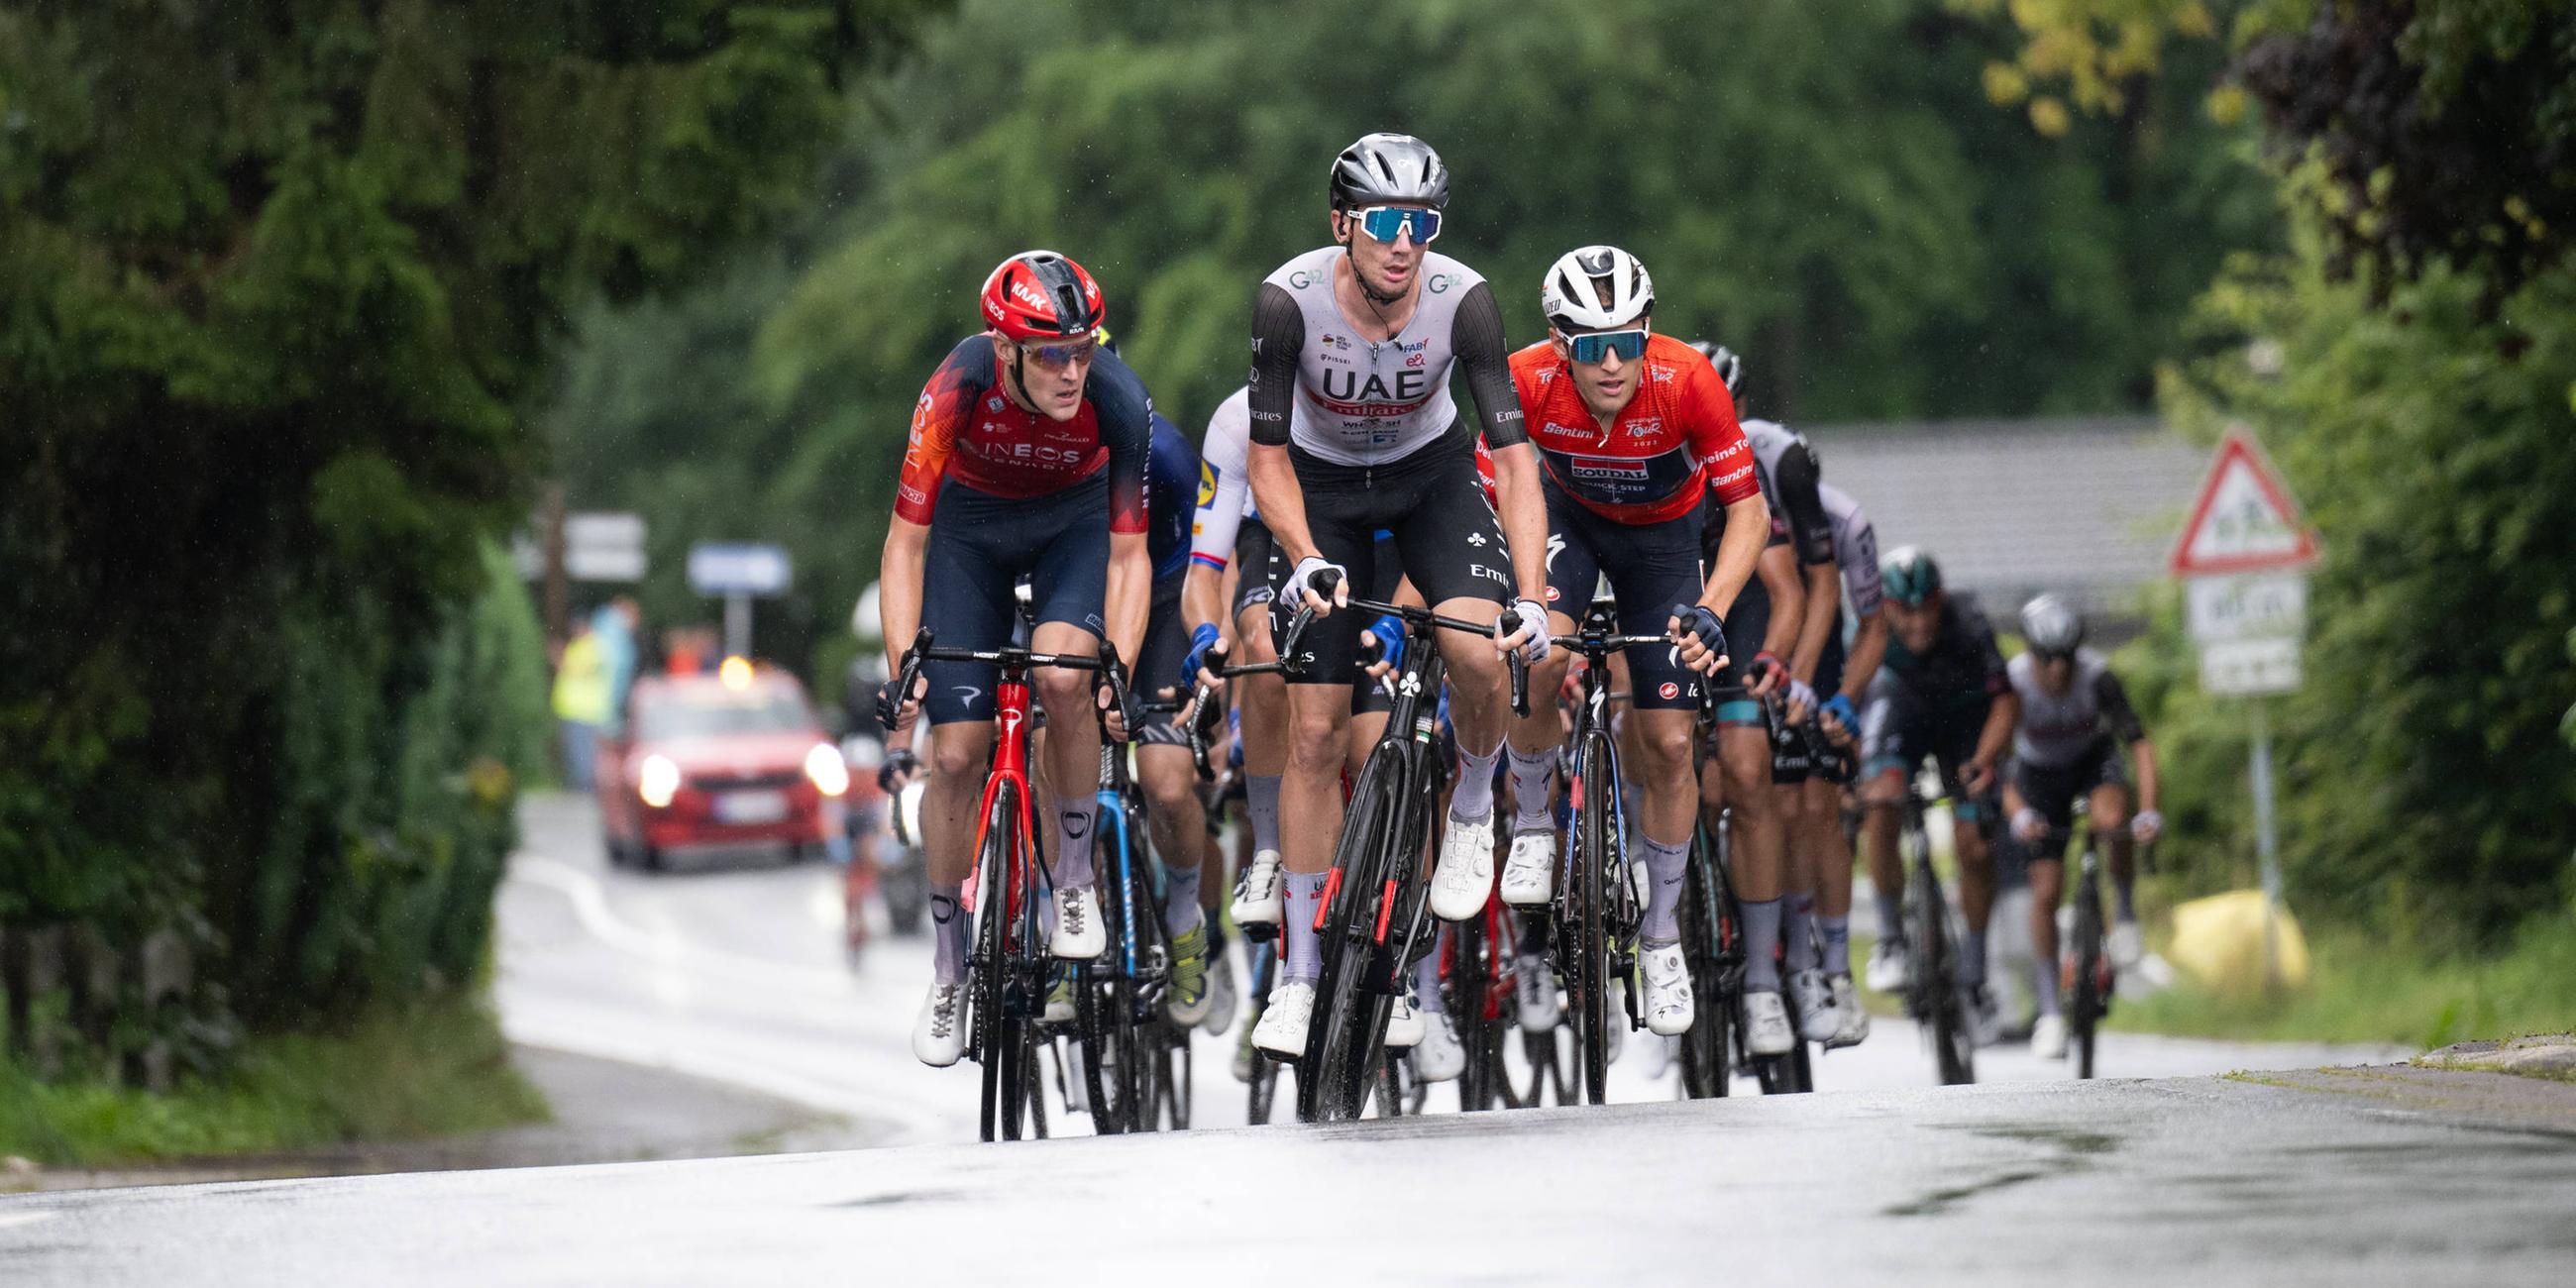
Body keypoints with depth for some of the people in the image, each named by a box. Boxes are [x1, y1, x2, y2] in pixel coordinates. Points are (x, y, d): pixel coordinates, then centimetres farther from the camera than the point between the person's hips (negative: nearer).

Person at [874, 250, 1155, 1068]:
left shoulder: (1119, 403, -32)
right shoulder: (958, 389, -34)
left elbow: (1128, 554, -22)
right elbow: (905, 543, -27)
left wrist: (1119, 664, -35)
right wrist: (901, 668, -36)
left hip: (1074, 520, 0)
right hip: (971, 527, 0)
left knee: (1064, 679, -30)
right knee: (956, 752, -4)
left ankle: (1075, 881, -8)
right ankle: (948, 972, 12)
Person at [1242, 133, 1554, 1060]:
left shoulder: (1463, 301, -28)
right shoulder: (1290, 300, -29)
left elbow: (1514, 459, -26)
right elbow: (1268, 457, -19)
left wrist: (1532, 600, -37)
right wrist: (1307, 560, -35)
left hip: (1431, 472, 0)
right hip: (1322, 484, 0)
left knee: (1478, 651, -28)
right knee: (1317, 734, -5)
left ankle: (1474, 807, 4)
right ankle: (1299, 970, 5)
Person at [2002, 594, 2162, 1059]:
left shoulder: (2096, 676, -29)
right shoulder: (2013, 683, -29)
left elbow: (2138, 743, -28)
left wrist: (2149, 810, -40)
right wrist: (2018, 814, -46)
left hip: (2093, 760, -1)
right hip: (2038, 773, 1)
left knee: (2109, 820, -36)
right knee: (2045, 892, -6)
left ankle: (2124, 911, -8)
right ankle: (2049, 1012, 5)